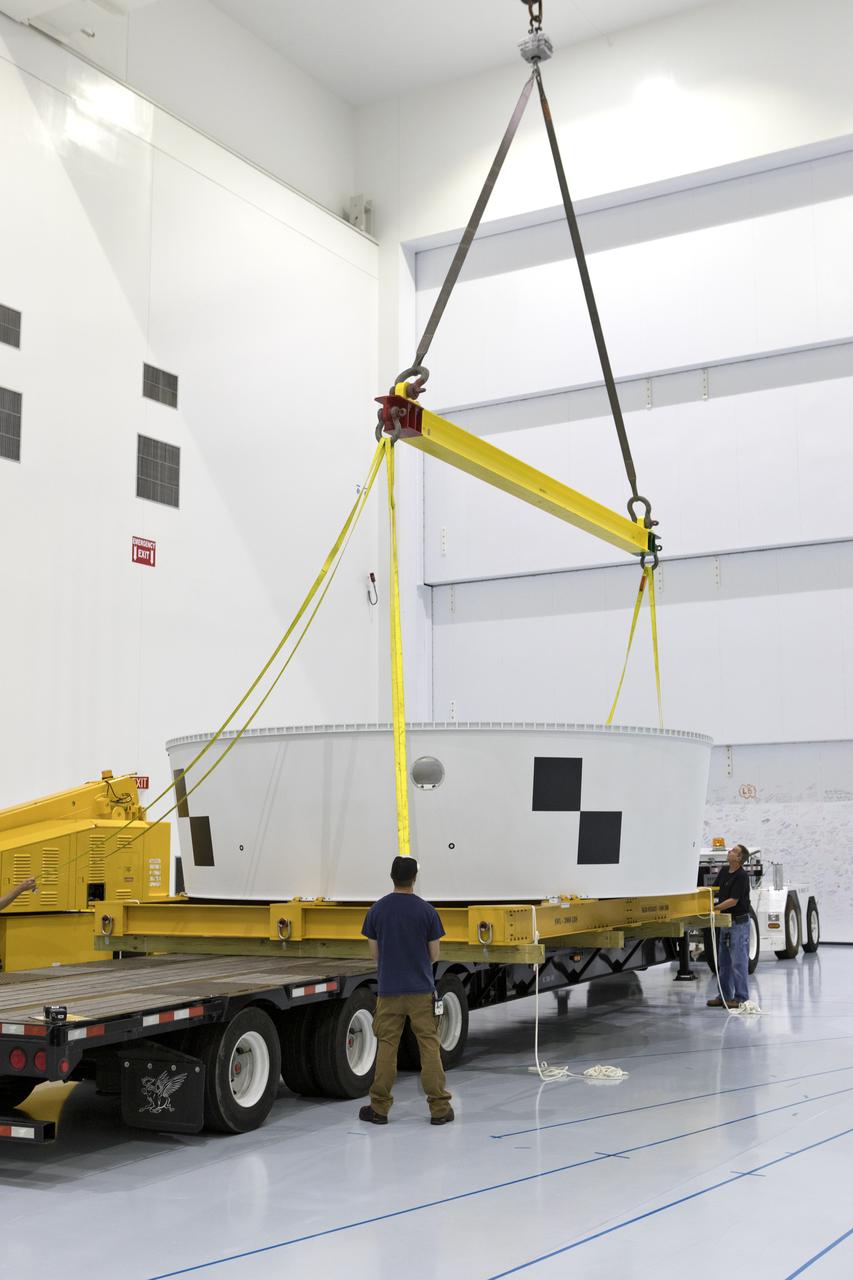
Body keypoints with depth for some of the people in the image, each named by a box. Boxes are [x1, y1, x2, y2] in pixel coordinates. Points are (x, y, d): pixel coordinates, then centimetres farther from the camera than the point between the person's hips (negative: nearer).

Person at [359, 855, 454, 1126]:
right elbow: (434, 955, 0)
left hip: (389, 990, 1)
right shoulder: (426, 910, -6)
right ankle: (439, 1108, 5)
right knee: (429, 1047, 4)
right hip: (421, 990, -1)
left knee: (386, 1047, 8)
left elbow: (374, 954, 5)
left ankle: (379, 1108, 12)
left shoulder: (377, 910, -1)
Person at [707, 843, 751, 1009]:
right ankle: (725, 996, 19)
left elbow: (733, 901, -21)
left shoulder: (742, 876, -18)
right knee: (723, 961, 12)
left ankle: (741, 998, 1)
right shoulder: (724, 871, 7)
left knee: (739, 962, -5)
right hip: (726, 921, 9)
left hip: (739, 922, -9)